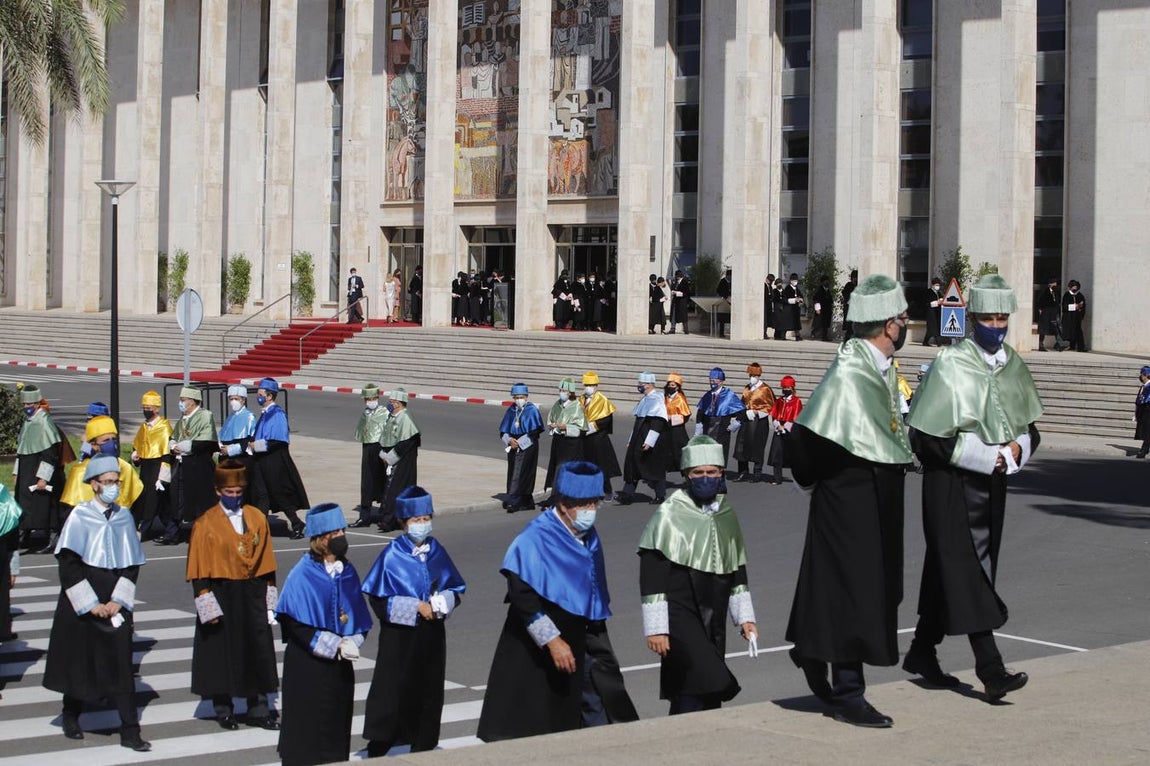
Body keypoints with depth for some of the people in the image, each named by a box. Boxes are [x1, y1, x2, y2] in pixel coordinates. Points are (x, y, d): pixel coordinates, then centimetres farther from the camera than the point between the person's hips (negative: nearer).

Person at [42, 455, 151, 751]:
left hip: (116, 601, 2)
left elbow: (133, 564, 6)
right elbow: (68, 563, -10)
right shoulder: (80, 515, -7)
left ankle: (130, 731, -3)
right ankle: (71, 716, 31)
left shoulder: (124, 516, 4)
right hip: (82, 600, -2)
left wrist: (118, 600, -6)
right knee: (79, 660, 9)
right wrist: (90, 604, -13)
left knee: (120, 663, -3)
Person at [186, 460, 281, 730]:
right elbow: (199, 570, -7)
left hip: (252, 595, 3)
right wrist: (206, 604, -13)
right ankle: (224, 710, 19)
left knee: (258, 650, 5)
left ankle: (258, 709, 14)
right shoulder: (205, 524, -7)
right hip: (220, 595, -3)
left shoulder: (257, 518, 3)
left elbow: (267, 564, 8)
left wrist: (269, 597, 6)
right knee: (222, 653, 6)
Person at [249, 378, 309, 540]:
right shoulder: (264, 414, 12)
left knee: (281, 495, 1)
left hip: (274, 462, -8)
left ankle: (296, 524, 13)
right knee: (261, 495, 5)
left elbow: (280, 441, -20)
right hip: (262, 462, 8)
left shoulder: (277, 414, -14)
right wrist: (253, 444, 6)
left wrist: (258, 445, -17)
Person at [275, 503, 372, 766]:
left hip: (340, 666, 5)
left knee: (337, 730, 10)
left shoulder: (348, 573, 5)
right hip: (307, 668, -5)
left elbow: (361, 620, 11)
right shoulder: (302, 575, -13)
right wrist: (335, 645, -17)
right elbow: (296, 626, -15)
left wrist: (352, 641, -10)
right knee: (306, 734, 0)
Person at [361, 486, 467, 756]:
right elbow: (379, 600, -11)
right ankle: (377, 751, 7)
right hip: (399, 636, -4)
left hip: (432, 635, 5)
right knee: (393, 693, -3)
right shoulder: (392, 555, -9)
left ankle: (423, 749, 21)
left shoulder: (437, 552, 4)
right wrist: (417, 607, -16)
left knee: (429, 693, 10)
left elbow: (456, 589, 10)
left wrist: (443, 602, -12)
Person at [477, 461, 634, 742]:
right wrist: (552, 640, -26)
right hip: (534, 655, -7)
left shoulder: (588, 537, 7)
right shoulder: (535, 539, -18)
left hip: (576, 646, 7)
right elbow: (522, 597, -22)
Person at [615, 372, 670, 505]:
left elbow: (658, 423, -21)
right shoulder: (645, 399, 14)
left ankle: (660, 495, 16)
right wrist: (631, 439, 23)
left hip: (654, 443, -9)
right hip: (639, 440, 9)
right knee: (632, 464, 1)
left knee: (656, 467, 2)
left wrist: (649, 442, -25)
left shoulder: (657, 400, -15)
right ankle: (627, 495, -1)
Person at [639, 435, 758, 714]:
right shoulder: (670, 514, -7)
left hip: (713, 620, 6)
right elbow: (652, 577, -9)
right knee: (707, 682, -22)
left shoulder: (727, 515, 12)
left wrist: (744, 617, 20)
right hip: (679, 614, -6)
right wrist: (655, 628, -12)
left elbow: (737, 571, 23)